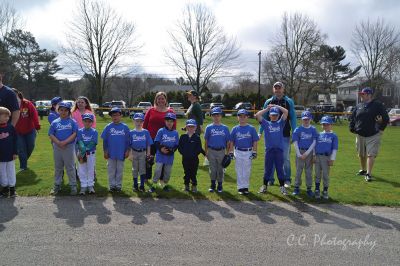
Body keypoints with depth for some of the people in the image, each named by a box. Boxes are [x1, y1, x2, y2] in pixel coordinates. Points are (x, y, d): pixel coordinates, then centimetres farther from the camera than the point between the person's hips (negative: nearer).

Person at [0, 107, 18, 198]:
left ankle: (12, 188, 20)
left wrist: (15, 152, -1)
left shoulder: (10, 127, -5)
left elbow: (15, 141, 0)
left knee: (11, 172, 9)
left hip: (10, 155, 0)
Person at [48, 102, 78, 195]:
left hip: (69, 147, -3)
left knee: (70, 167, 3)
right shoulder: (55, 122, 6)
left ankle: (73, 186, 10)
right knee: (58, 167, 14)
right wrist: (58, 142, -14)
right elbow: (51, 135, 1)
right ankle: (57, 185, 25)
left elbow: (75, 134, -8)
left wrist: (65, 142, -17)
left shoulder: (72, 122, -1)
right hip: (57, 147, 3)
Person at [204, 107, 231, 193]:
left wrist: (227, 153, 0)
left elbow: (228, 141, 4)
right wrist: (206, 152, 0)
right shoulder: (209, 127, 2)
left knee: (220, 169, 8)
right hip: (211, 151, 0)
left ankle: (220, 186, 20)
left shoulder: (225, 128, 2)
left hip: (221, 151, 0)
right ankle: (213, 185, 22)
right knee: (212, 169, 8)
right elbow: (206, 141, 4)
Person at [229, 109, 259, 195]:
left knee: (247, 171, 5)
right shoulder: (235, 129, 3)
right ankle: (240, 187, 14)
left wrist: (254, 152, -4)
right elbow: (232, 142, 7)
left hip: (248, 152, -1)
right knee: (239, 171, 5)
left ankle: (246, 187, 15)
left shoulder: (251, 128, 0)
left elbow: (255, 141, 1)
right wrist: (231, 152, 2)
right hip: (238, 152, 1)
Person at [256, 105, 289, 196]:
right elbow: (257, 115, 1)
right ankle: (264, 186, 18)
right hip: (269, 150, 0)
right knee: (267, 169, 7)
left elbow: (286, 112, 2)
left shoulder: (280, 123, 11)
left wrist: (276, 106, 9)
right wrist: (267, 108, 8)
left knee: (280, 169, 5)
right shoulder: (266, 123, 10)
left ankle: (282, 186, 12)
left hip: (279, 150, 0)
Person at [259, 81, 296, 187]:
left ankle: (287, 179, 15)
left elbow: (293, 118, 3)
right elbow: (264, 118, 9)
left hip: (285, 134, -1)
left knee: (285, 158, 4)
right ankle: (270, 179, 18)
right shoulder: (268, 102, 7)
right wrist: (260, 132, 3)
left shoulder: (289, 102, 4)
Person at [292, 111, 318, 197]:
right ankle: (297, 187, 11)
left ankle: (309, 188, 13)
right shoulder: (298, 129, 2)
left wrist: (307, 153, -9)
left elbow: (314, 142, 0)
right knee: (298, 170, 2)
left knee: (309, 171, 6)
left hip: (309, 152, 1)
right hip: (300, 151, -1)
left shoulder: (313, 129, 5)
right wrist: (299, 154, -10)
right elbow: (295, 142, -1)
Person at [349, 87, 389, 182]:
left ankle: (368, 174, -9)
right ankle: (363, 170, 33)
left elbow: (386, 118, -4)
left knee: (371, 154, -9)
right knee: (361, 154, 15)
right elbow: (352, 118, 18)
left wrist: (380, 129, -11)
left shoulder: (377, 105, -4)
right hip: (360, 135, 5)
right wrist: (352, 128, 7)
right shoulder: (359, 106, 10)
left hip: (373, 135, -5)